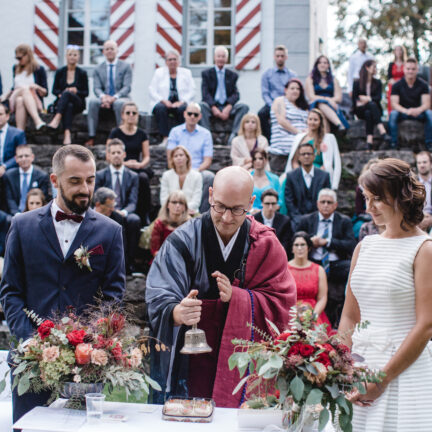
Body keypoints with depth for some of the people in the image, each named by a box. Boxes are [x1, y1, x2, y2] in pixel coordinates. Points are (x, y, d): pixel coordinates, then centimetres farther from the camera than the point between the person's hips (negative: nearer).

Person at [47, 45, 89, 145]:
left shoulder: (82, 73, 9)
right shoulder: (60, 72, 11)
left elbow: (86, 93, 6)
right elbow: (54, 90, 9)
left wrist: (76, 91, -14)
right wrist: (60, 94, -13)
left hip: (78, 104, -1)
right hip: (61, 103, 1)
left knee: (67, 93, -35)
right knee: (69, 106, -38)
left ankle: (57, 118, -54)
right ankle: (67, 133, -57)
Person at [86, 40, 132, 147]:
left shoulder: (126, 67, 6)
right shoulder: (98, 69, 13)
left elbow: (127, 87, -4)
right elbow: (97, 88, 3)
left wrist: (114, 97, -22)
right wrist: (103, 97, -21)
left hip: (120, 98, -2)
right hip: (104, 99, 2)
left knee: (119, 103, -38)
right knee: (92, 101, -31)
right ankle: (91, 137, -33)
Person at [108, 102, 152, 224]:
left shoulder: (141, 134, 14)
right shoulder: (115, 133, 6)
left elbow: (147, 156, 13)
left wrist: (140, 164, -9)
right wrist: (125, 163, -13)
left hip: (138, 168, 2)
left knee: (143, 177, -34)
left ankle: (145, 218, -28)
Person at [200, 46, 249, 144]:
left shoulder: (232, 75, 14)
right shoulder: (206, 73, 9)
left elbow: (236, 94, 4)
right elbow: (205, 93, -3)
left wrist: (228, 107, -17)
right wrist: (214, 108, -20)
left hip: (227, 107, 2)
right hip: (212, 106, -2)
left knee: (244, 107, -25)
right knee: (202, 106, -33)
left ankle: (234, 135, -33)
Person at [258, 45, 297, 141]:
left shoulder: (293, 75, 15)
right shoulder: (267, 74, 15)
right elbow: (265, 93, 6)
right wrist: (273, 106, -12)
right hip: (272, 104, 0)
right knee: (261, 114, -34)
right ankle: (268, 140, -27)